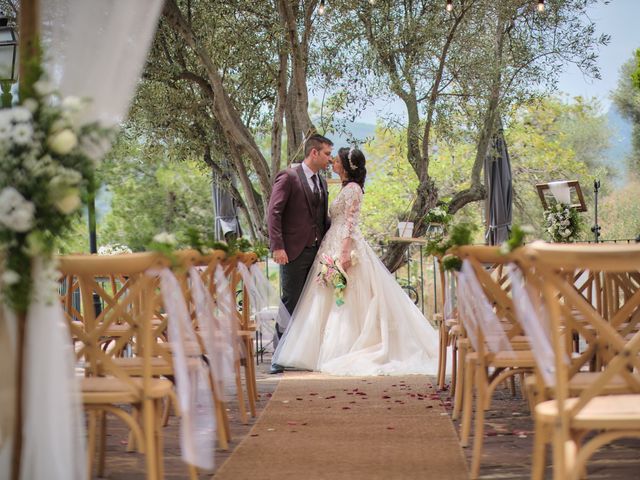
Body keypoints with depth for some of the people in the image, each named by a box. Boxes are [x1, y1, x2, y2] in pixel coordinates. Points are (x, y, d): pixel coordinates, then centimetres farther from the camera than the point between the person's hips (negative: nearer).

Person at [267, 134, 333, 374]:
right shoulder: (288, 177, -7)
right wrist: (277, 247, -19)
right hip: (294, 252, -7)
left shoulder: (321, 183, 16)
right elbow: (274, 212, -12)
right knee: (291, 304, -5)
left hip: (317, 251, 7)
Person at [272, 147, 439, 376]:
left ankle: (343, 352, -5)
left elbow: (351, 223, -18)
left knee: (347, 300, -7)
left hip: (345, 246, -10)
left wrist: (345, 253, -24)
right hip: (335, 246, 10)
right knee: (338, 301, 9)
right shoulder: (346, 188, 17)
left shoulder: (352, 188, -11)